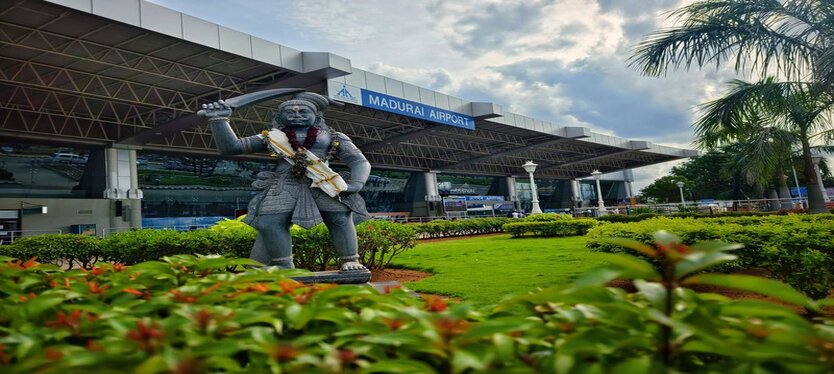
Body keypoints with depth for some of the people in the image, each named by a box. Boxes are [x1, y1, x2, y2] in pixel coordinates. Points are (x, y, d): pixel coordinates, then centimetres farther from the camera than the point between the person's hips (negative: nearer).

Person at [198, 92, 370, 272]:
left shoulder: (333, 137, 18)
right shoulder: (273, 136, 20)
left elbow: (359, 161, 13)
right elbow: (230, 147, 18)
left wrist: (355, 183, -7)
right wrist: (219, 120, 4)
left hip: (323, 184, 0)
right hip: (284, 185, 1)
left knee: (341, 219, -18)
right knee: (269, 223, -18)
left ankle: (349, 262, -8)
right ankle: (282, 266, -10)